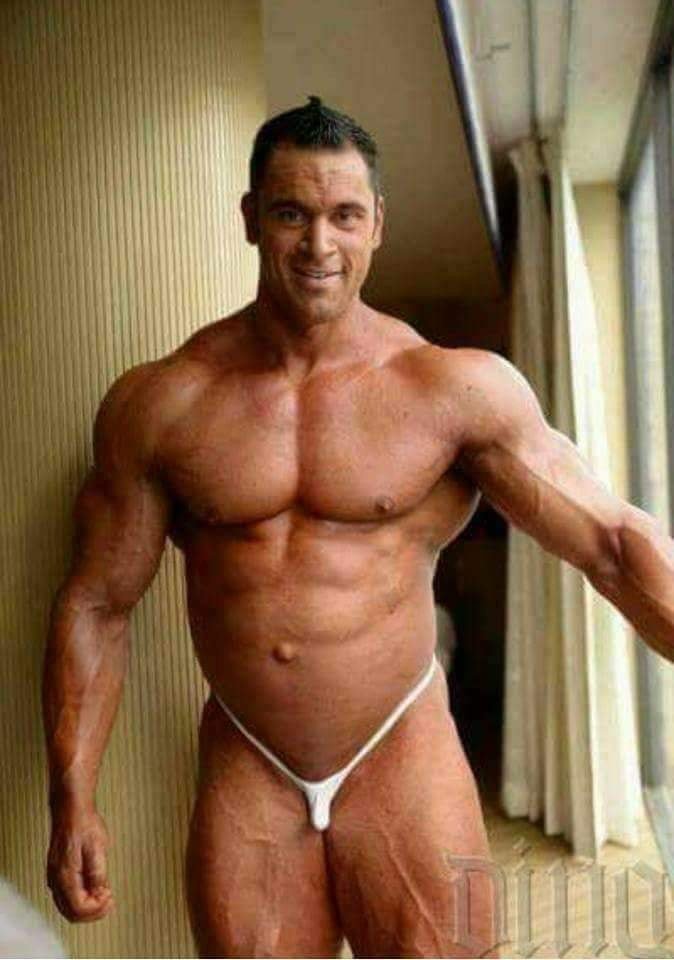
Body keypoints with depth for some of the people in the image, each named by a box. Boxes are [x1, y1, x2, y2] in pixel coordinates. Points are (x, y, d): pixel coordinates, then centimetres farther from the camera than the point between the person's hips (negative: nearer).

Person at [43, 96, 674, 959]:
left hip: (401, 757, -1)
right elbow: (96, 603, 1)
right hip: (244, 771, 2)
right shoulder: (159, 403, -4)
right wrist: (72, 799, -2)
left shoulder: (455, 387, -9)